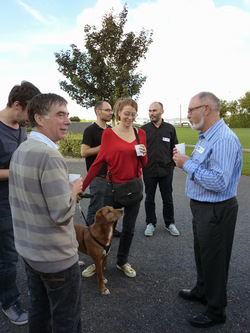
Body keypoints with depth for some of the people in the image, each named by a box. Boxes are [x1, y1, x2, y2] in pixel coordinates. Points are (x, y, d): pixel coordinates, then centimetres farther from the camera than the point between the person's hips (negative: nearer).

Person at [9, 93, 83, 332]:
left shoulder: (20, 151, 3)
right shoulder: (49, 155, -25)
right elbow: (63, 214, -27)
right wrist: (74, 189, -10)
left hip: (28, 249, 8)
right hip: (56, 256, -8)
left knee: (38, 309, 25)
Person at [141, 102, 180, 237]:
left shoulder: (170, 128, 3)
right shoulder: (144, 129, 1)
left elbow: (174, 148, 8)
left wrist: (173, 163, 3)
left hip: (166, 170, 0)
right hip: (148, 170, 0)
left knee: (168, 199, 12)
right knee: (149, 199, 11)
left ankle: (170, 223, 29)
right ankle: (150, 223, 27)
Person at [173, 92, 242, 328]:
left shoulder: (224, 140, -24)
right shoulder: (205, 137, 9)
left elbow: (218, 182, -31)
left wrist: (188, 164, -23)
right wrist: (185, 162, 1)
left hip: (216, 211, -10)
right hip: (202, 207, 10)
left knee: (213, 259, 8)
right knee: (201, 253, 25)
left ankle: (216, 311, 29)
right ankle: (202, 291, 48)